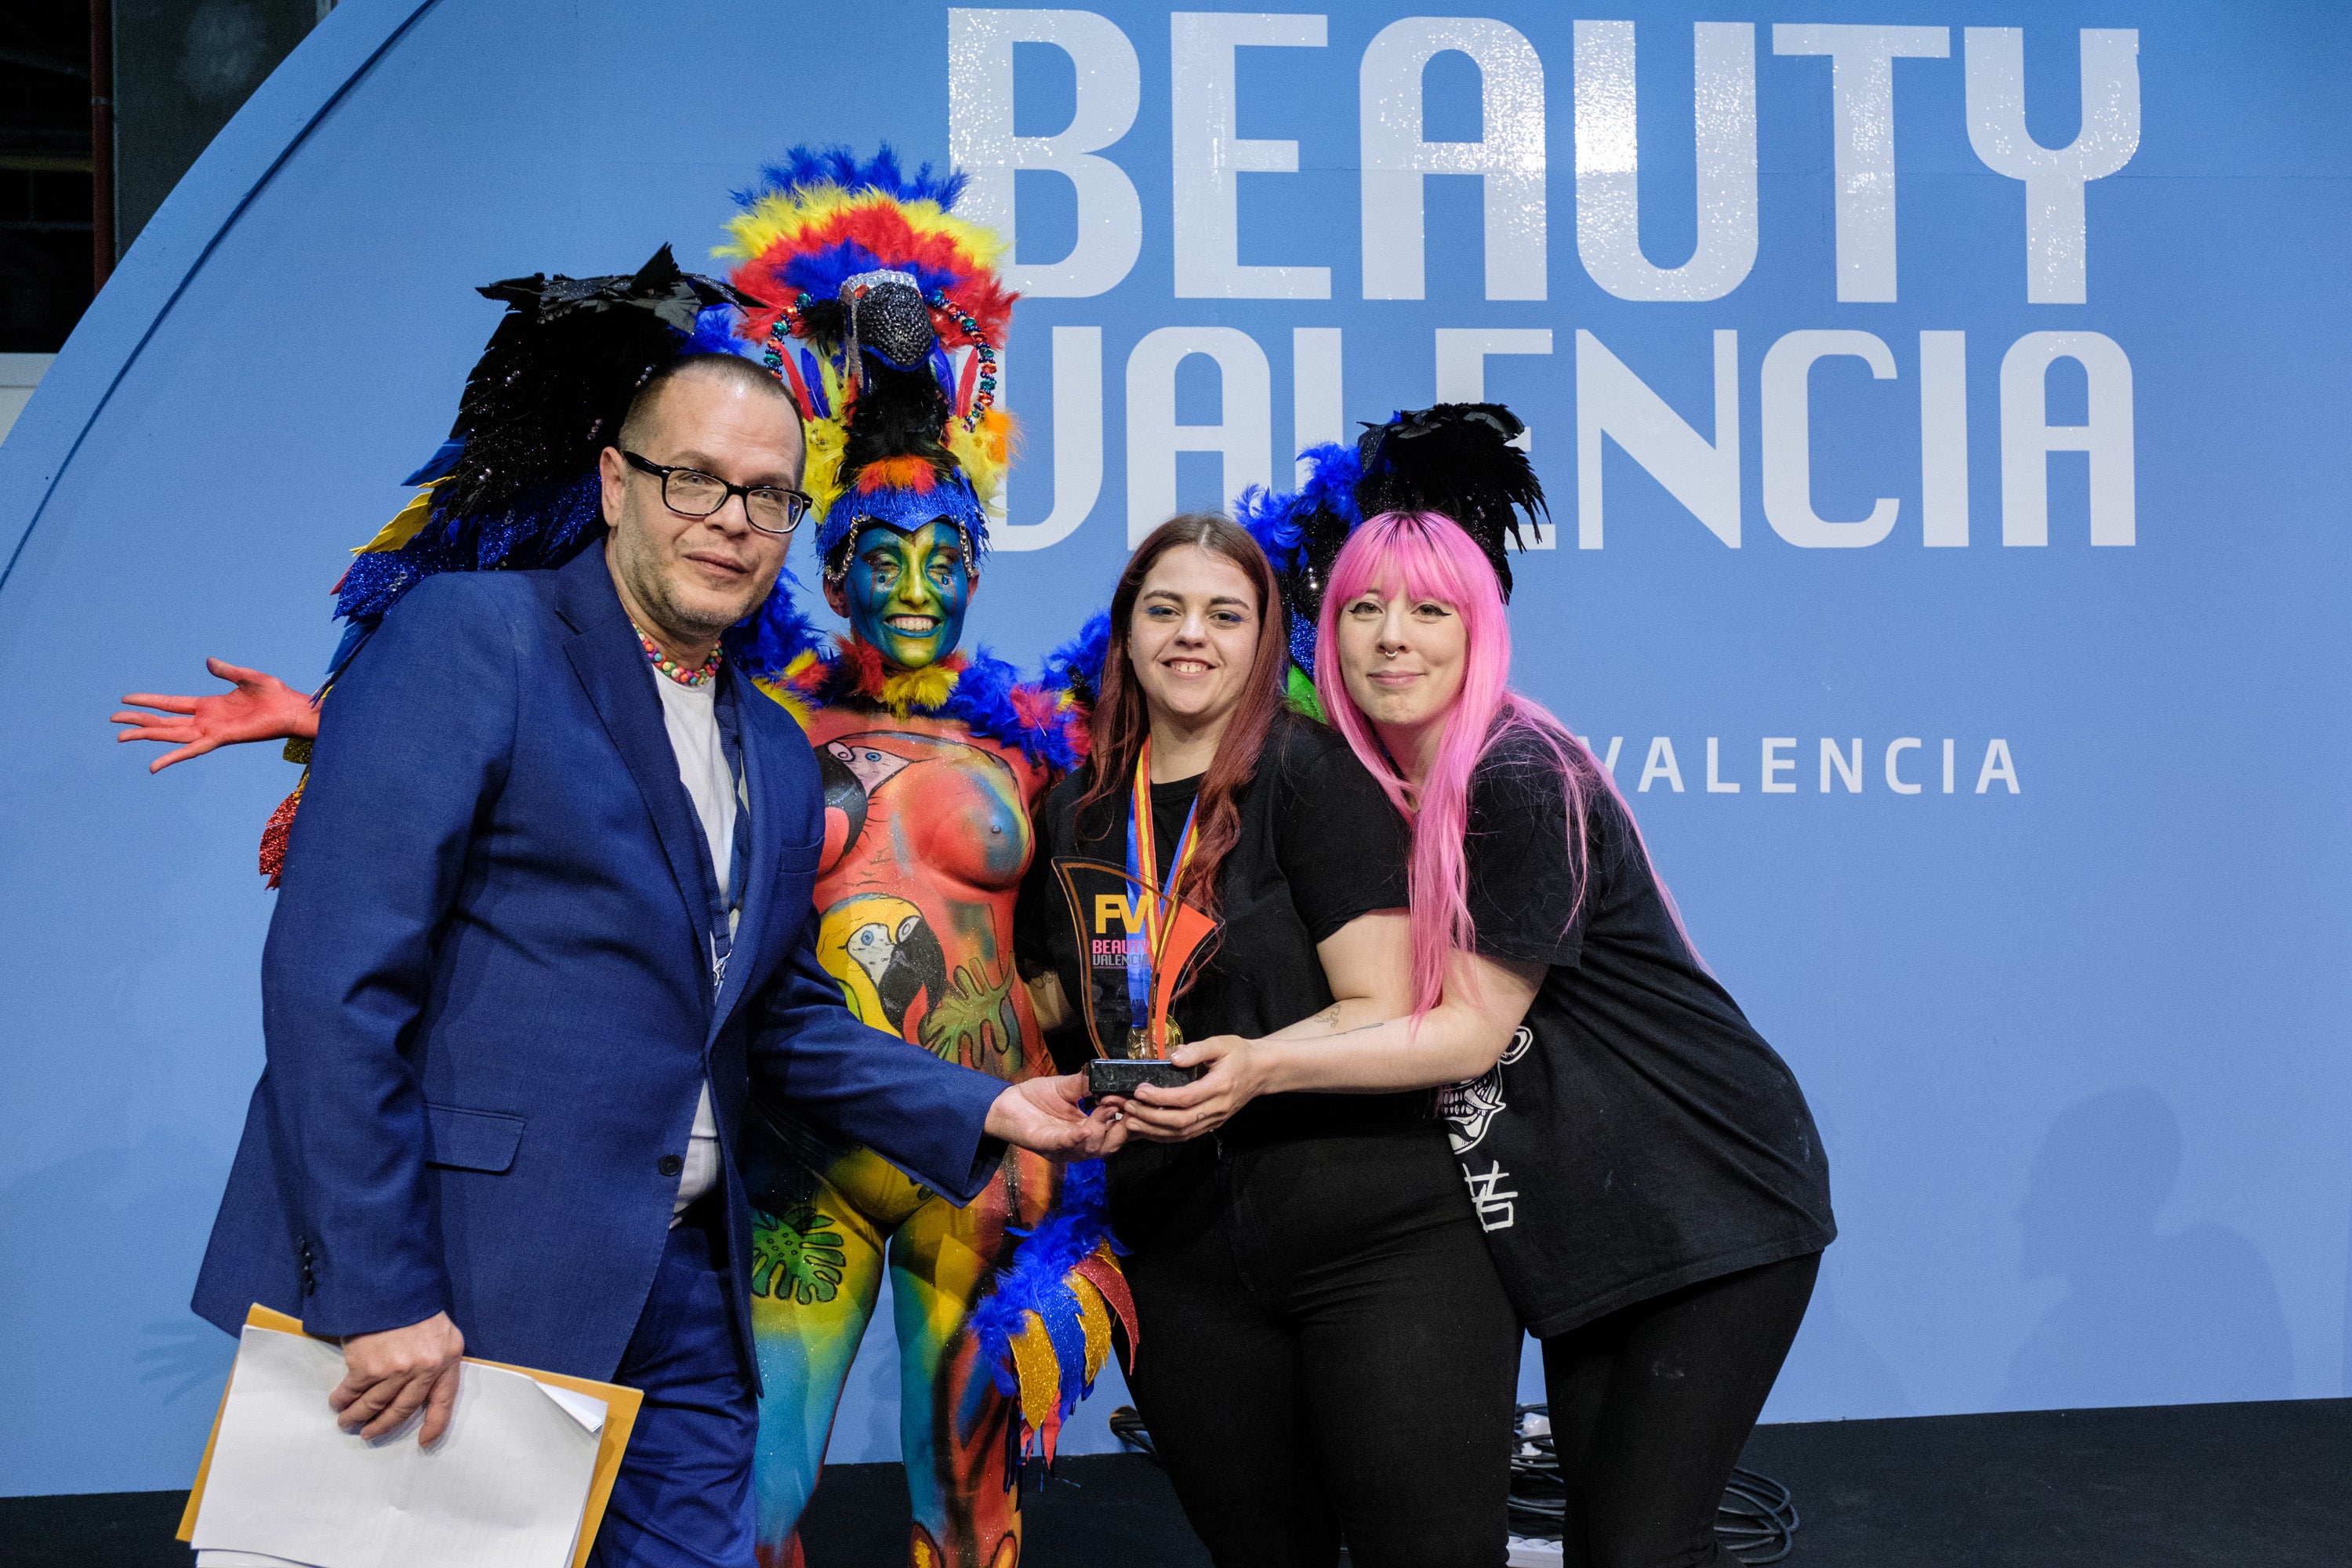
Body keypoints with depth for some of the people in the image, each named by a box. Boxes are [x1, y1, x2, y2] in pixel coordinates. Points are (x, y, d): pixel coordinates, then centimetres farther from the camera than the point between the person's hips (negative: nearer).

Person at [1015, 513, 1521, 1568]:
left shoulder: (1311, 772, -5)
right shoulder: (1074, 816, 10)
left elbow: (1382, 1009, -11)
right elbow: (1045, 1019, 19)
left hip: (1379, 1240, -4)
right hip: (1186, 1269, 5)